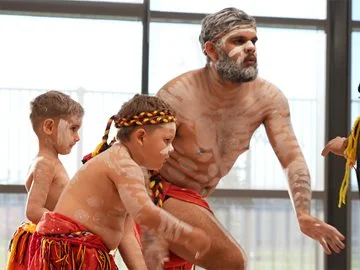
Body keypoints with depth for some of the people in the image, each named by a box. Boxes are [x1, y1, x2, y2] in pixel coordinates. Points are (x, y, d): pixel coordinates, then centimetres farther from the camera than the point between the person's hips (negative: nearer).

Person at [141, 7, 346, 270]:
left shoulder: (268, 98, -8)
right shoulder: (177, 96, -25)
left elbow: (293, 159, -12)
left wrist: (304, 216, -31)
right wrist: (151, 239, -34)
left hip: (193, 199, 7)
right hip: (159, 196, -7)